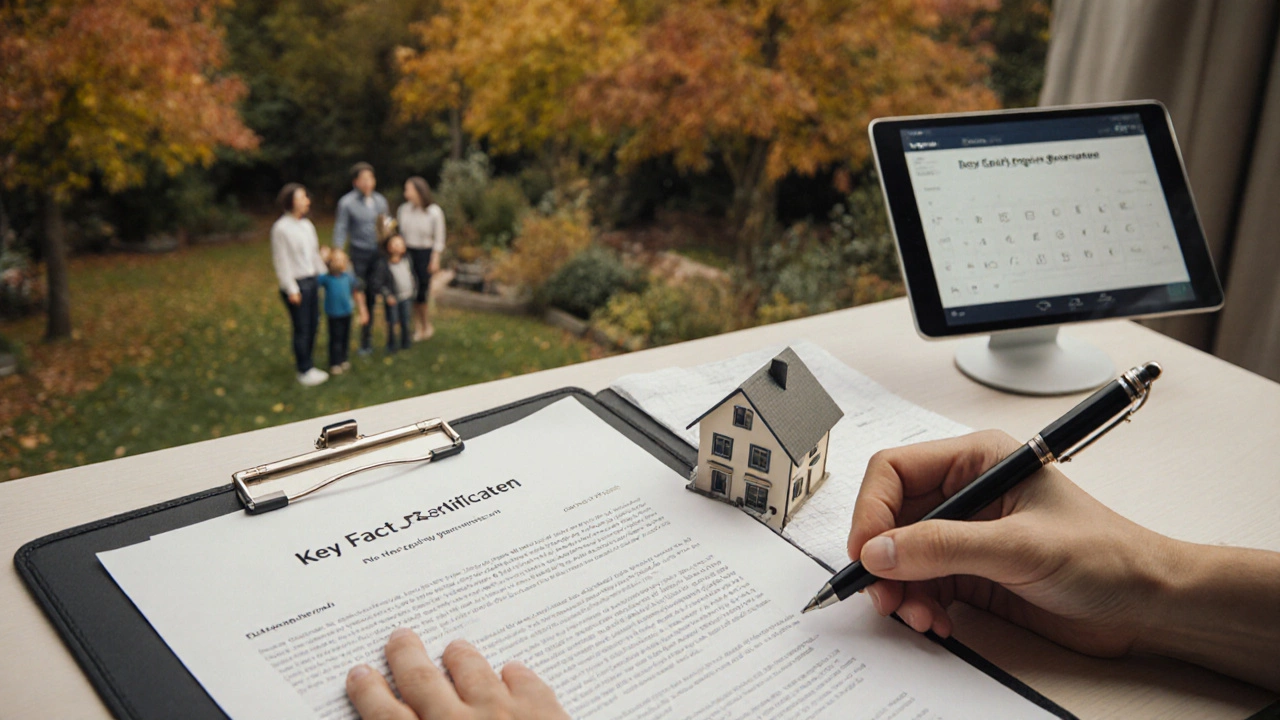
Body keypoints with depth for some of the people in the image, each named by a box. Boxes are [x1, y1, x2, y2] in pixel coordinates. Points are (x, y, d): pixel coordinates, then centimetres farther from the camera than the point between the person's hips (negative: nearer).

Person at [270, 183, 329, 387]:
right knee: (302, 328, -2)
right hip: (296, 284, -7)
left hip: (311, 281, 7)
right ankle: (304, 371, 10)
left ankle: (305, 364, 26)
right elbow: (281, 261, -13)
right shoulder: (281, 228, -13)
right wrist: (291, 289, -14)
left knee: (313, 324, 11)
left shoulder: (307, 225, 9)